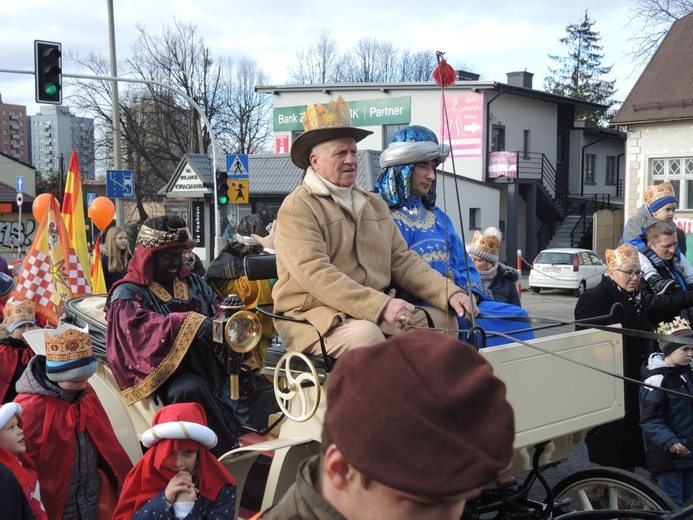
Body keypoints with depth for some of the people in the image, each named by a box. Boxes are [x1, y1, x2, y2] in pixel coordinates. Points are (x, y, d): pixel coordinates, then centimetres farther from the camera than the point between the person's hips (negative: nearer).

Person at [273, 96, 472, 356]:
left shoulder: (374, 204, 19)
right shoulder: (297, 209, -6)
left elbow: (402, 260, 14)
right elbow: (316, 275, -19)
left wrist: (450, 292, -3)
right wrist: (381, 306, -28)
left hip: (373, 315, 7)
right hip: (313, 317, -7)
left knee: (444, 320, -7)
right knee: (365, 335, -35)